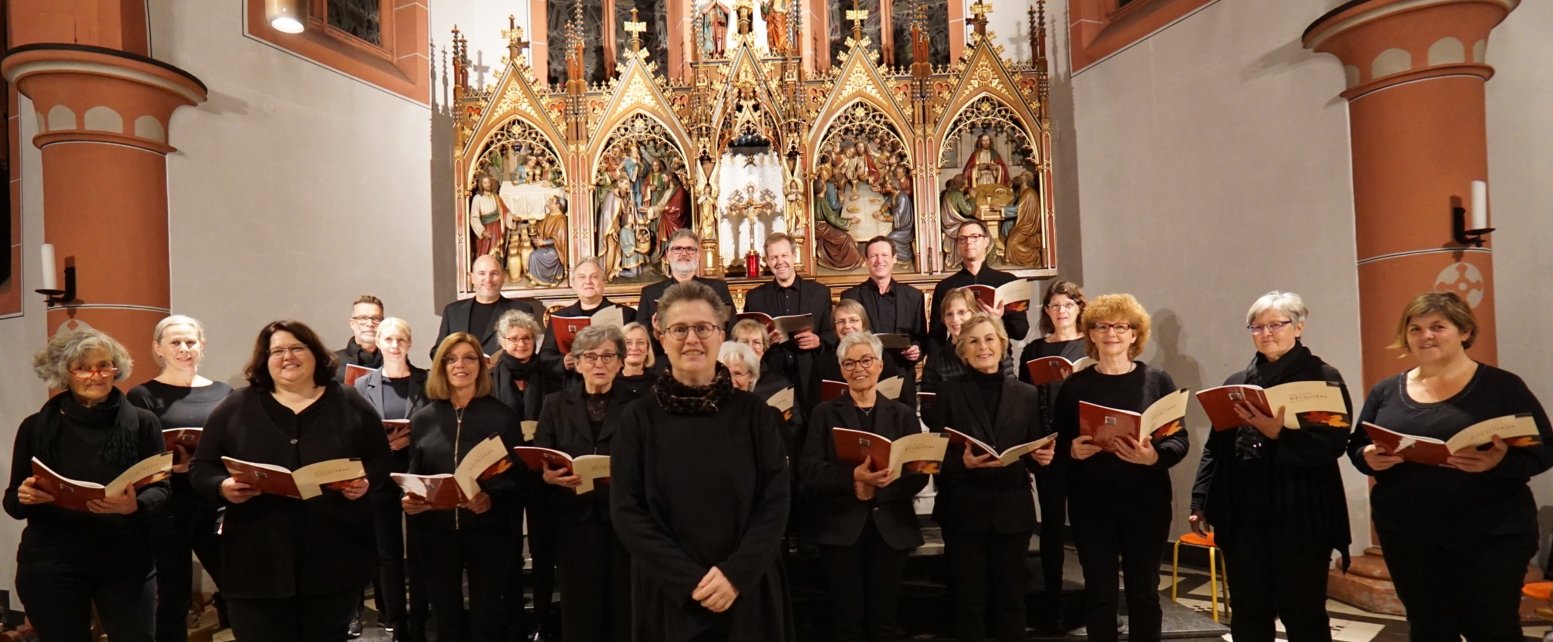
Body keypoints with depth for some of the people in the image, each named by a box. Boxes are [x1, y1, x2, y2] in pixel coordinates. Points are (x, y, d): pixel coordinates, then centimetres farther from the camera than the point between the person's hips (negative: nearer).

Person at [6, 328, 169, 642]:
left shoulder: (142, 422, -1)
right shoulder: (36, 427, 3)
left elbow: (160, 489, -2)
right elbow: (12, 502, 6)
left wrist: (134, 506, -22)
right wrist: (24, 497, -16)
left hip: (127, 559, -1)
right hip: (51, 563, 1)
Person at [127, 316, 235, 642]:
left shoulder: (223, 393, 11)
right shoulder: (143, 397, 1)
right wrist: (171, 463, -23)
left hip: (216, 504, 3)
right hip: (167, 508, -3)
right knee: (172, 600, 6)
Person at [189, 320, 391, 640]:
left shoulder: (351, 404, 6)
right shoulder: (234, 408, 6)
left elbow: (381, 460, 8)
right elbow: (201, 469, 8)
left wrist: (365, 481, -13)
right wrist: (223, 487, -13)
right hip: (258, 562, 0)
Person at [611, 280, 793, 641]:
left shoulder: (754, 413, -1)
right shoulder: (639, 419, -2)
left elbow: (776, 501, -4)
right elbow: (625, 510, -6)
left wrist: (736, 574, -16)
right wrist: (690, 580, -15)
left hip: (749, 591, 1)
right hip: (667, 594, 0)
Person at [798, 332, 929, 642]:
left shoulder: (902, 413, 9)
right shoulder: (825, 412, 5)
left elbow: (920, 473, 0)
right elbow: (809, 471, -6)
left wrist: (878, 487, -16)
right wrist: (853, 477, -23)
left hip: (890, 527, 1)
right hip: (840, 526, -1)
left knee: (884, 617, 8)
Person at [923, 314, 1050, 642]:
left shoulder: (1026, 395, 7)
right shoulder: (949, 392, 0)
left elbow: (1036, 453, 9)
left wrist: (1043, 456, -13)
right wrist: (962, 461, -23)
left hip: (1012, 512, 2)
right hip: (964, 512, -2)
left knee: (1011, 601, 10)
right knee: (969, 601, 7)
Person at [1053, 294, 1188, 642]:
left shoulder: (1158, 380, 1)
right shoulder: (1074, 385, 3)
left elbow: (1180, 440, -2)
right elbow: (1058, 445, 5)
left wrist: (1154, 456, -21)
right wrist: (1072, 451, -17)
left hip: (1146, 501, 0)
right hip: (1090, 503, 0)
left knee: (1144, 591, 10)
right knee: (1099, 591, 7)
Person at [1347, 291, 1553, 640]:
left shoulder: (1502, 386, -1)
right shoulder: (1385, 391, 8)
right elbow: (1356, 446, 12)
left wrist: (1501, 461, -23)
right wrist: (1369, 458, -11)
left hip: (1490, 534, -3)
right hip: (1407, 535, 3)